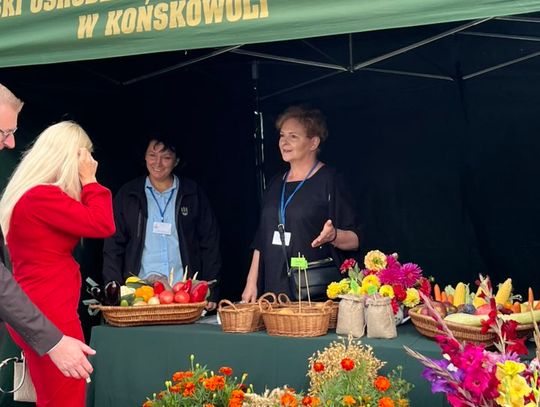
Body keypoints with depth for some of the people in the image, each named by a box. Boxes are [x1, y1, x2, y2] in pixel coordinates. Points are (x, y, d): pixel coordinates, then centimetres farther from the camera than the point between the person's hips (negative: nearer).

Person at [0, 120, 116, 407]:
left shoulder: (29, 195, 14)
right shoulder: (42, 196, -17)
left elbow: (81, 220, 17)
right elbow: (103, 224, -18)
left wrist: (84, 184, 7)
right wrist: (89, 180, -9)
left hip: (36, 312, 11)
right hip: (49, 315, -11)